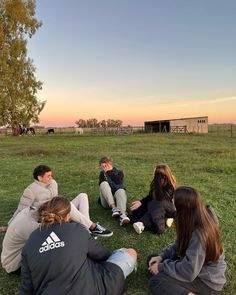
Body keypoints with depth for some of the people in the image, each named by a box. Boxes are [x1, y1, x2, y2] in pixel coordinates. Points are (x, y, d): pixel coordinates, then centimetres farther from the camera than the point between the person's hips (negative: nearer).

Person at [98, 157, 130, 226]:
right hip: (107, 201, 1)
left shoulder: (119, 172, 5)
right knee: (104, 184, -23)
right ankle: (114, 208, -38)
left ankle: (123, 215, -60)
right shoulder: (102, 174, 11)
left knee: (121, 191, -33)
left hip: (116, 197, -1)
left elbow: (116, 187, -11)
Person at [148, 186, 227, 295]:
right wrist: (162, 256, -4)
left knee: (155, 281, -20)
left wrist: (161, 267, -16)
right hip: (196, 266, 9)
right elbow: (180, 245, 7)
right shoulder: (196, 220, -7)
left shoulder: (200, 234, -33)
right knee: (152, 259, 3)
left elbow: (188, 272, -29)